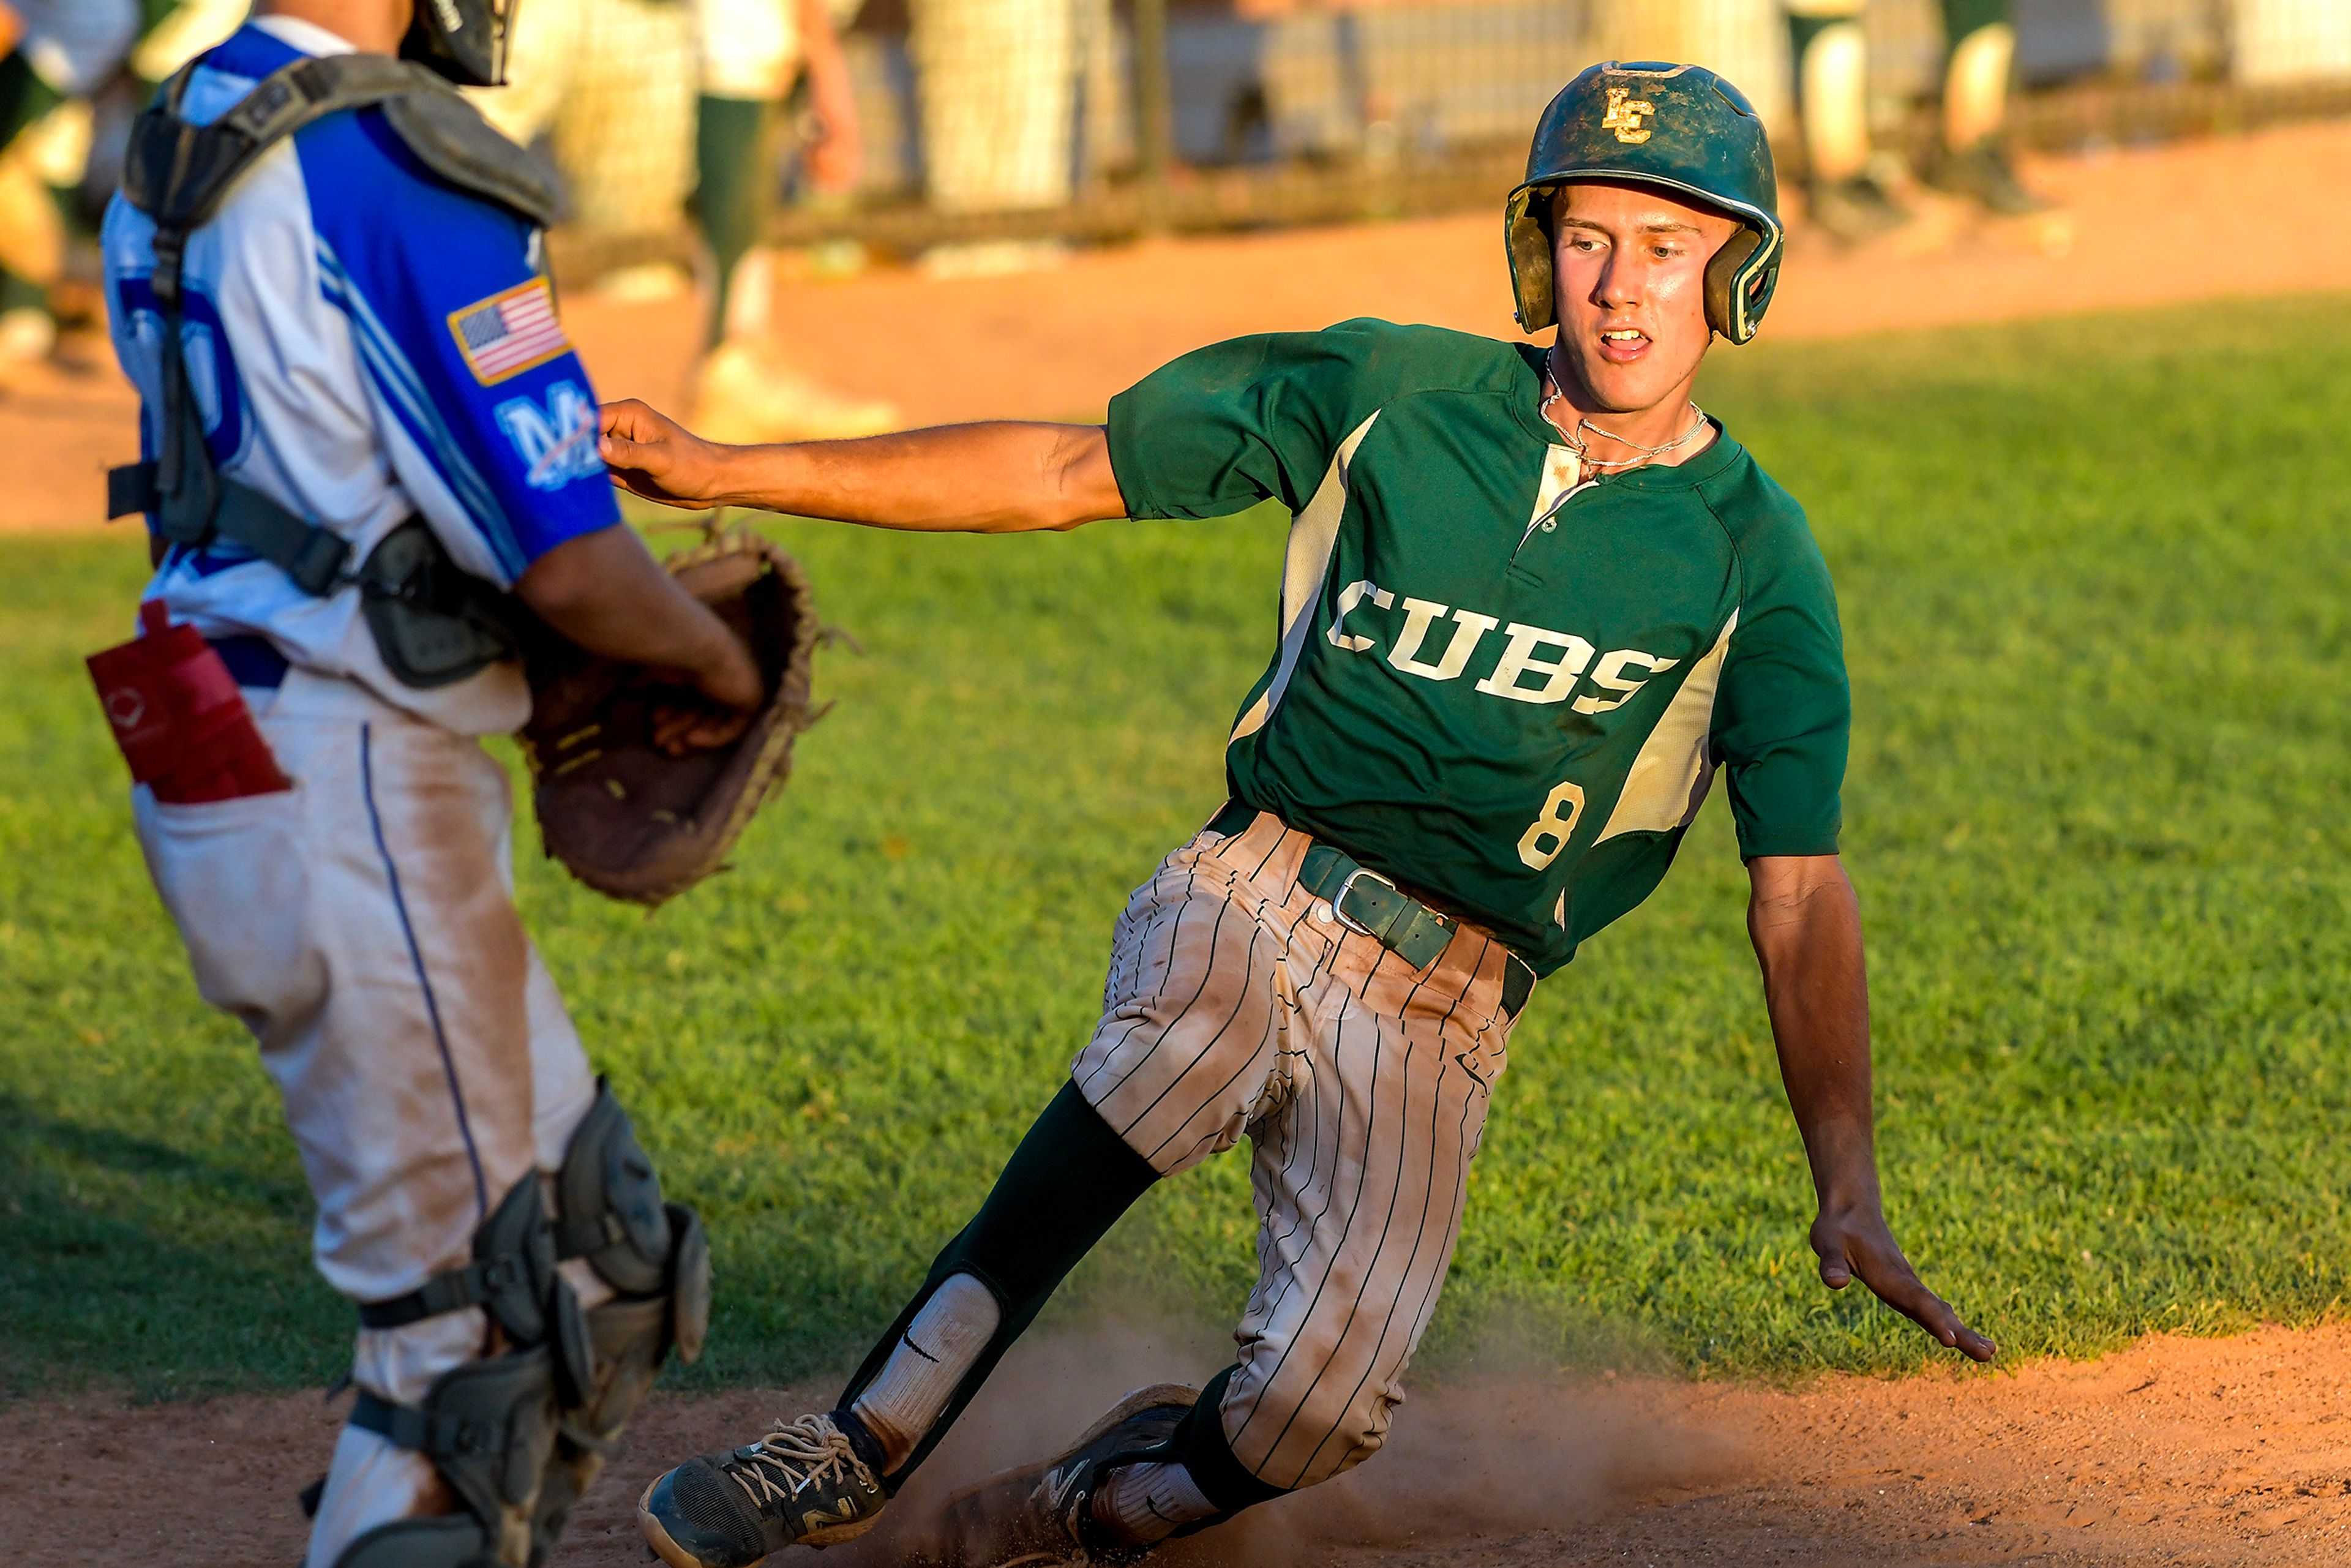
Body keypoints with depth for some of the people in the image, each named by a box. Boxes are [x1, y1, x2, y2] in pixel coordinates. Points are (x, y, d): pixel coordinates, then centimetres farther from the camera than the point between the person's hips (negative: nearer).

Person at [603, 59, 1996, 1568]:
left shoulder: (1754, 564, 0)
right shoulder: (1400, 395, 4)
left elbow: (1802, 892, -6)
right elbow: (1061, 471, 6)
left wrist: (1848, 1190, -20)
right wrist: (728, 470, 0)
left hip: (1440, 1005, 0)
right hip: (1253, 897, 0)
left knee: (1321, 1407, -19)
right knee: (1157, 1075, -35)